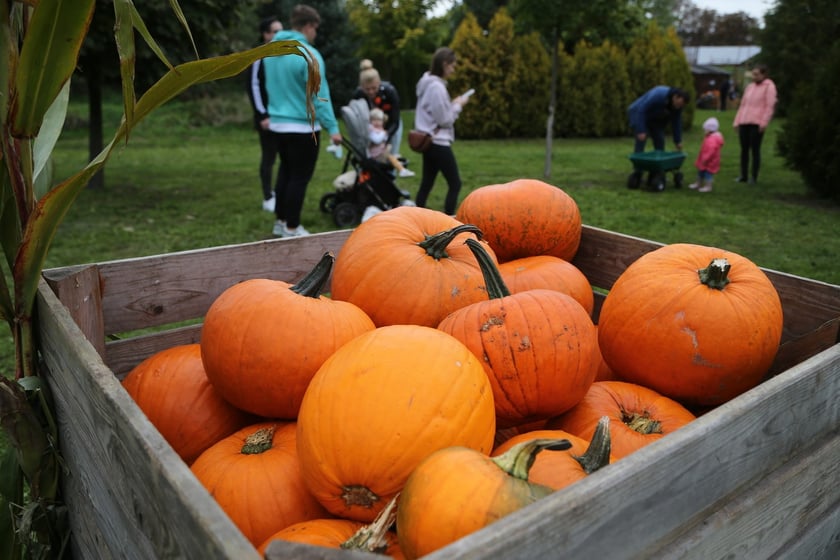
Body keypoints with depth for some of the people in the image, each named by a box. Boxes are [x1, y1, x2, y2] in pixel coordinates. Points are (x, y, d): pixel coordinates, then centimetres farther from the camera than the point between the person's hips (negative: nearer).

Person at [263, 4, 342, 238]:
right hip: (303, 127, -8)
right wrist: (332, 127, -16)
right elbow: (320, 96, -19)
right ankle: (291, 228, 10)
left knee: (285, 171, 20)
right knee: (299, 177, 2)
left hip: (277, 124, 8)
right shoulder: (309, 54, -18)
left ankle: (281, 221, 28)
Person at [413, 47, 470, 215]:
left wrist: (452, 104, 10)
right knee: (455, 184, -2)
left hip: (428, 141, 10)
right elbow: (444, 119, -16)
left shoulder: (427, 83, 12)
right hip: (439, 143, -10)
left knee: (426, 184, 11)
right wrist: (458, 105, -3)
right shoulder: (437, 87, -17)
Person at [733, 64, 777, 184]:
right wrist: (737, 121, 13)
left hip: (757, 124, -5)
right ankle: (743, 175, 12)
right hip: (744, 123, 6)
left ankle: (753, 177, 3)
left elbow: (770, 106, -6)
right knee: (744, 149, 6)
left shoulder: (769, 86, 2)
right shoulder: (749, 87, 20)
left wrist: (764, 122, -15)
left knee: (755, 150, -3)